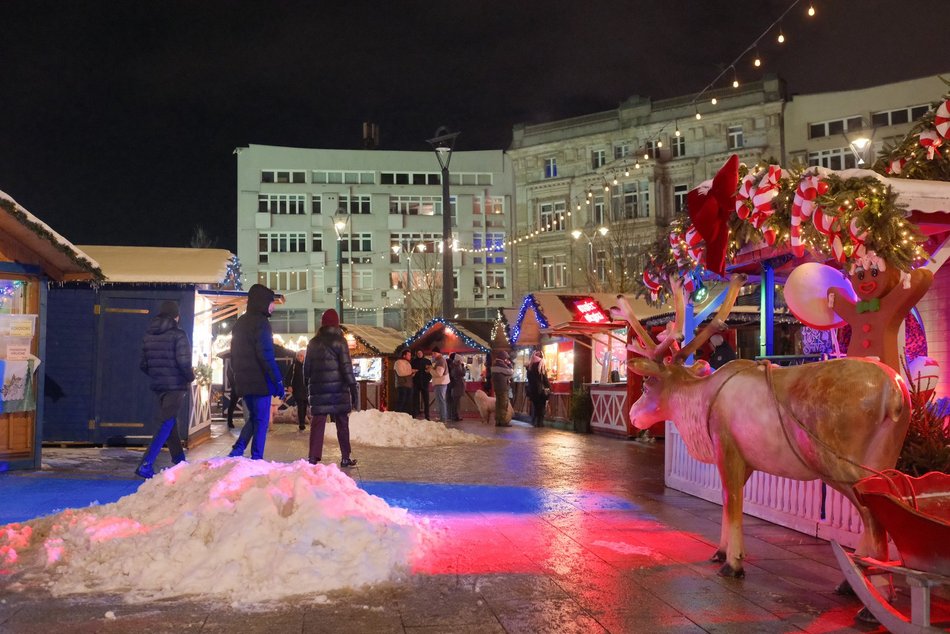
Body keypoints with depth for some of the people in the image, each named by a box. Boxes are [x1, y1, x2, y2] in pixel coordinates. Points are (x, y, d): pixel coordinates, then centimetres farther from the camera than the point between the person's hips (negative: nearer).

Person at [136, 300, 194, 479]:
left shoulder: (148, 335, 7)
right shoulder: (178, 335, -12)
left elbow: (143, 365, 9)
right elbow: (183, 362, -19)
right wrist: (191, 377, -1)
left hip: (158, 385, 7)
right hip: (175, 385, -7)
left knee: (170, 423, 20)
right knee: (166, 425, -7)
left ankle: (179, 459, 32)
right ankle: (146, 465, -17)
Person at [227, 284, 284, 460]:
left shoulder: (240, 322, 15)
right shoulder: (260, 322, -12)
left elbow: (234, 354, 19)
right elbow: (266, 355, -18)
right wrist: (278, 381, -16)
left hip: (243, 381, 8)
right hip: (260, 381, -8)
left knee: (253, 417, 18)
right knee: (261, 421, 0)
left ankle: (237, 451, 3)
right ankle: (256, 458, 0)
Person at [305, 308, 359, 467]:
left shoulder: (313, 343, 8)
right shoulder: (339, 341, -4)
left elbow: (306, 367, 11)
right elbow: (346, 367, -9)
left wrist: (310, 384, 22)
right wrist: (353, 389, -8)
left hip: (318, 389, 3)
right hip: (338, 388, -3)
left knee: (317, 423, 2)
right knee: (342, 423, 7)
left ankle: (313, 457, -6)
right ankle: (345, 457, 11)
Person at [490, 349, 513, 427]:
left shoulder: (494, 364, 13)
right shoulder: (501, 364, -15)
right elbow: (510, 372, -10)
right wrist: (509, 364, 2)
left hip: (496, 386, 9)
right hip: (503, 387, -9)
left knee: (498, 403, 12)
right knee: (504, 404, -5)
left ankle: (498, 421, 13)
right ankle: (503, 421, -7)